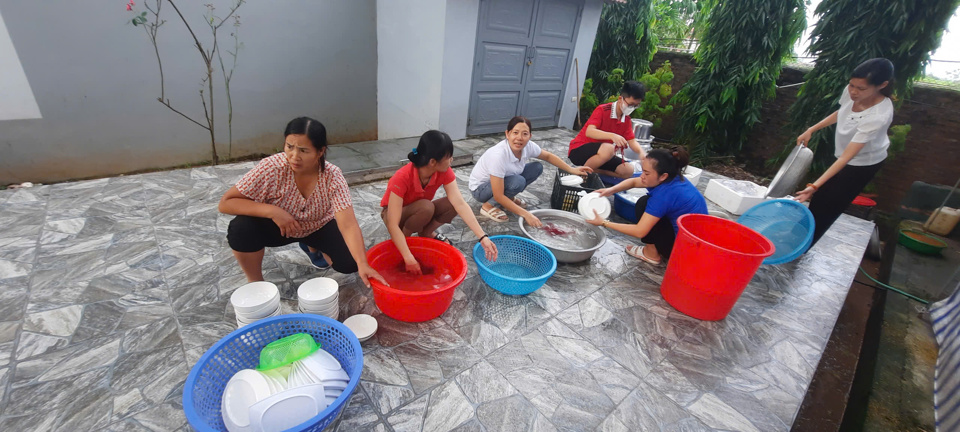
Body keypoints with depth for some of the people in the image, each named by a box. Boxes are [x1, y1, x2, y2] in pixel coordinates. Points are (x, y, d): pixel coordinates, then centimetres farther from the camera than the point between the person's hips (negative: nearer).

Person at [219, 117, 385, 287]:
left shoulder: (333, 176, -29)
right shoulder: (271, 167, -29)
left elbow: (348, 225, -36)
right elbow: (226, 203, -23)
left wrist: (362, 264, -49)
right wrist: (272, 211, -38)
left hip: (319, 227, 1)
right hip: (278, 226, 0)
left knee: (350, 262, -18)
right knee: (240, 228, -30)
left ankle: (313, 246, 17)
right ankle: (256, 283, -2)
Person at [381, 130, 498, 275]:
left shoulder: (444, 171, -21)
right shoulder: (402, 178, -36)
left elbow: (460, 204, -28)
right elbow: (393, 225, -37)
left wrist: (483, 237, -37)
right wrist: (409, 258, -44)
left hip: (420, 212, 5)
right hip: (395, 214, -4)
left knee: (452, 205, -23)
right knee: (426, 207, -36)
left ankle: (426, 233, 0)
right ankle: (405, 238, -9)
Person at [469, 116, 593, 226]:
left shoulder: (529, 146, -18)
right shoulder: (499, 155, -37)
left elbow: (548, 156, 6)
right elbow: (498, 196, -35)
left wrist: (572, 170, -1)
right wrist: (526, 214, -36)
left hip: (504, 180, 7)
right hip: (480, 188, -7)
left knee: (537, 167, -3)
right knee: (518, 182, -31)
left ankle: (509, 197, 8)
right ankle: (488, 206, -10)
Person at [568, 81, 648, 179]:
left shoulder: (626, 120, 5)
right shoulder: (602, 110, -16)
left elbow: (632, 141, 2)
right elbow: (589, 132, -30)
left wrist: (641, 152, -22)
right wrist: (612, 136, -46)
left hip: (600, 154, 7)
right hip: (579, 149, -7)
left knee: (628, 171, -11)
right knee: (608, 149, -37)